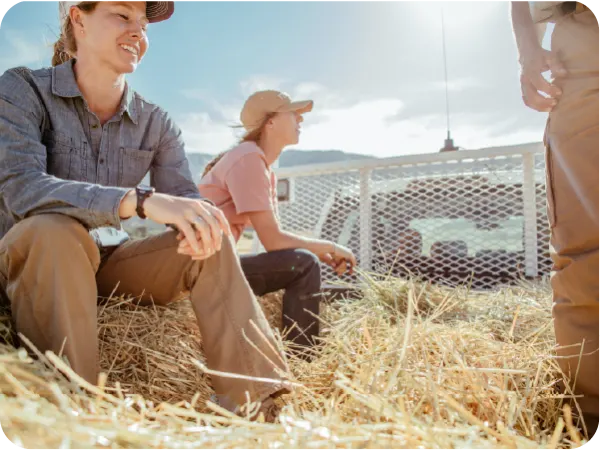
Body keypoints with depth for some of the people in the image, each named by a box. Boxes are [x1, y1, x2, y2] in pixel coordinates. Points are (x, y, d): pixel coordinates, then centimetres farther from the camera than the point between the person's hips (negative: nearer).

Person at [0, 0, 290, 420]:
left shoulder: (156, 123, 1)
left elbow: (185, 198, -8)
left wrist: (201, 220, -34)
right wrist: (140, 201, -40)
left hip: (106, 264, 4)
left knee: (209, 241, -16)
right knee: (55, 231, -35)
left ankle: (257, 406, -22)